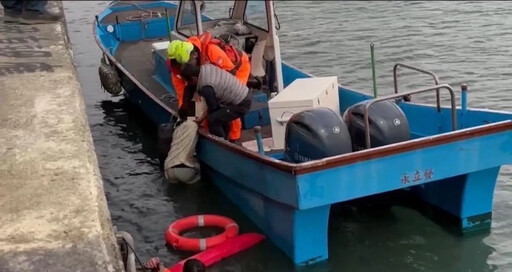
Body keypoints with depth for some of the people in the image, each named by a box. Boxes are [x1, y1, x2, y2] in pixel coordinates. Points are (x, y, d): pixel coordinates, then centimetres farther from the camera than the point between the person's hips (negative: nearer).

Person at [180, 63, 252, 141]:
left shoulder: (206, 87, -23)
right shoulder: (206, 67, -1)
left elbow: (213, 107, -9)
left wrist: (201, 118, 5)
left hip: (242, 104, -9)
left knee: (213, 120, -11)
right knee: (219, 114, 23)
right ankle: (224, 139, 32)